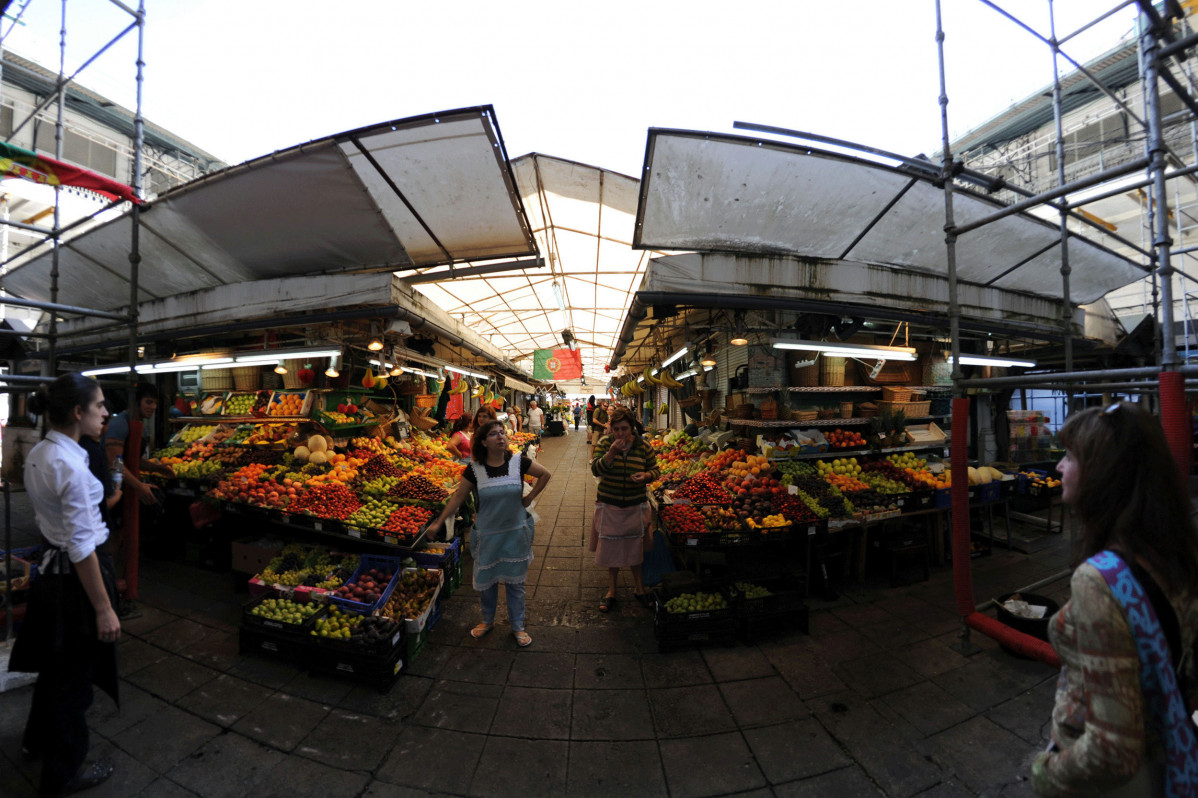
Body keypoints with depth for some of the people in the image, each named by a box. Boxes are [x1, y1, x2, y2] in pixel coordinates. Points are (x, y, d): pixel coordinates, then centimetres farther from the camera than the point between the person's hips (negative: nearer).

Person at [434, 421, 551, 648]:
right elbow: (458, 497, -2)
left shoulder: (518, 462, -10)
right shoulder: (474, 469, -10)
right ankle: (487, 621, 43)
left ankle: (517, 626, 33)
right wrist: (439, 523, 0)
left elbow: (545, 474, 1)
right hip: (487, 535, 0)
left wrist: (529, 498, -2)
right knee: (486, 580, 16)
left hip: (516, 533, 0)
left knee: (515, 581, 13)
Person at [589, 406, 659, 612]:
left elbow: (655, 470, 4)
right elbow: (595, 470, -13)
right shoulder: (604, 443, -7)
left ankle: (638, 587, 37)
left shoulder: (643, 446, -5)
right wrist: (611, 453, -26)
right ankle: (611, 590, 32)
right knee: (611, 548, 12)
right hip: (609, 506, 0)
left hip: (635, 506, 0)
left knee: (635, 547, 14)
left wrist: (646, 476, -18)